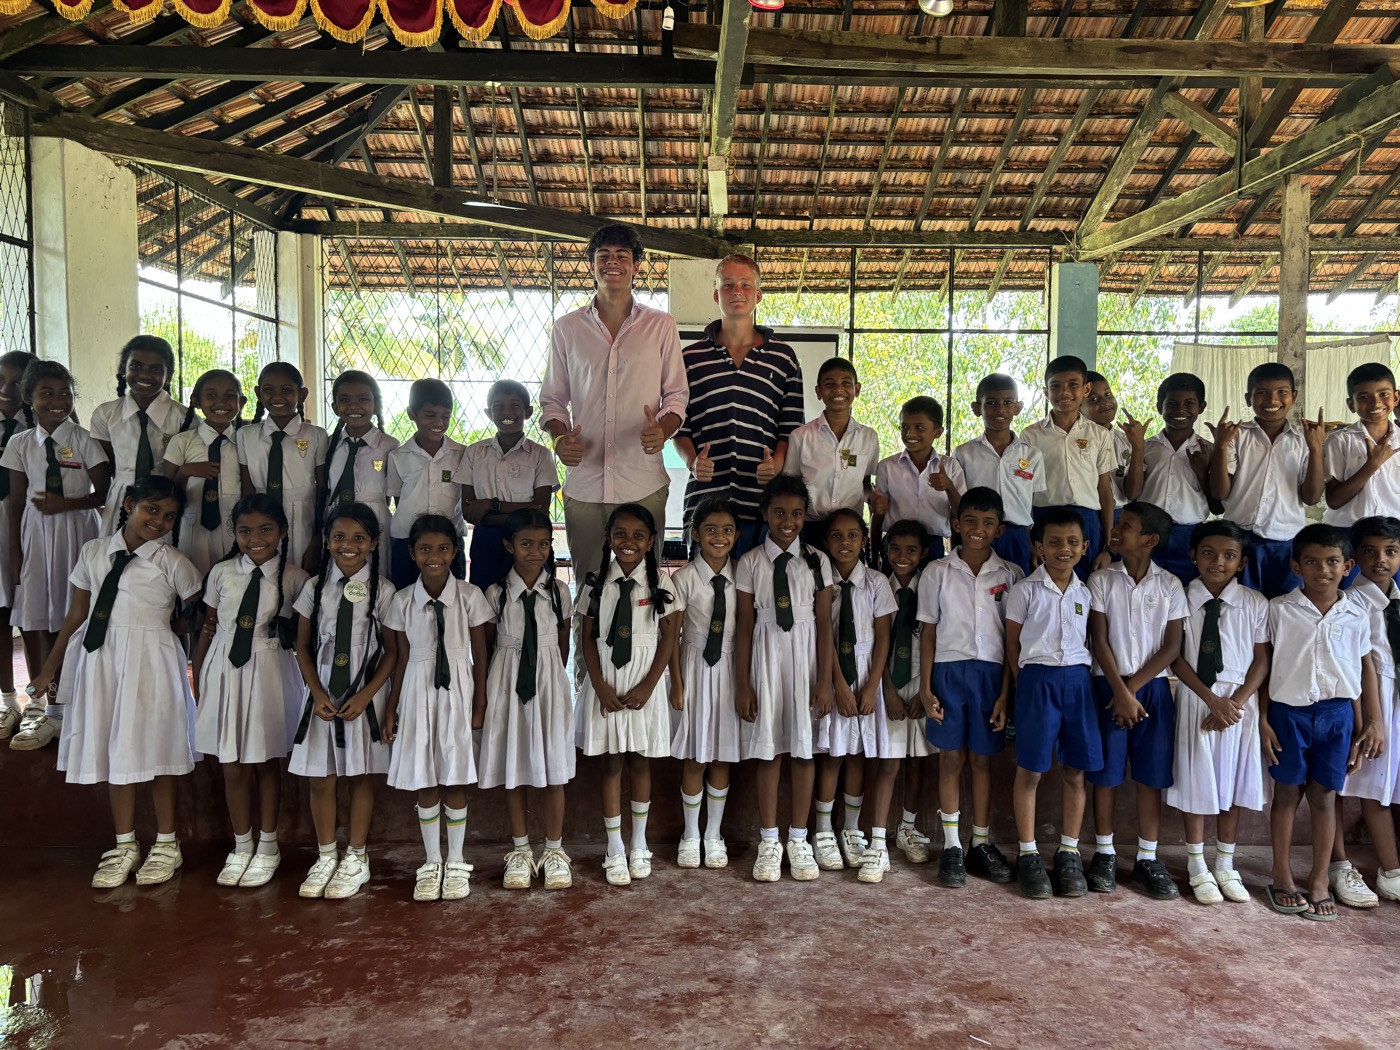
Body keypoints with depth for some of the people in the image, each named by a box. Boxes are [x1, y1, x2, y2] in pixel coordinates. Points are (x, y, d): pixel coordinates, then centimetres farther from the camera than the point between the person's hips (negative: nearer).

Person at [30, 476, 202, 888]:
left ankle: (166, 844, 20)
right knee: (111, 748, 10)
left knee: (155, 749, 4)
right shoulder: (94, 552, 6)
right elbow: (77, 614, 10)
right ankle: (125, 846, 26)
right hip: (100, 659, 4)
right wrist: (49, 668, 12)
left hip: (150, 662, -4)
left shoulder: (172, 562, -4)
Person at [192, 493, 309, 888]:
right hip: (224, 670, 2)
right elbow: (208, 629, 7)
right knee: (232, 765, 10)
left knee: (266, 763, 10)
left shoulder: (294, 578, -6)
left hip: (270, 673, -2)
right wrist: (197, 679, 7)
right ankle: (241, 847, 26)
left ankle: (267, 848, 25)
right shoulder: (221, 573, 1)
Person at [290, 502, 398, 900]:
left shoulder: (383, 591, -5)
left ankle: (356, 859, 20)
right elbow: (304, 646, 6)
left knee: (360, 776, 7)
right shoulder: (315, 588, 2)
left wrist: (364, 696, -12)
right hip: (322, 694, 2)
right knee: (320, 778, 7)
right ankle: (326, 857, 23)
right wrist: (317, 693, -6)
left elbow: (392, 651, -4)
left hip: (365, 695, -2)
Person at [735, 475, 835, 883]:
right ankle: (769, 842, 16)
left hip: (805, 658, 1)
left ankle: (799, 840, 19)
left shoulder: (817, 561, 2)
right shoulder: (751, 562, 0)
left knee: (803, 749, 6)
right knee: (768, 750, 5)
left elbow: (824, 624, 0)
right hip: (765, 658, 0)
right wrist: (742, 683, -3)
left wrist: (825, 680, -5)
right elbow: (744, 627, 0)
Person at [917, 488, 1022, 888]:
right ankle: (951, 845, 12)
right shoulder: (938, 572, 3)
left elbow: (1013, 638, 4)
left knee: (982, 759, 7)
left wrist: (1006, 691, -1)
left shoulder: (1010, 575, 4)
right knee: (951, 758, 3)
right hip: (949, 670, 0)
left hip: (991, 672, 1)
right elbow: (929, 633, 4)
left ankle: (982, 843, 19)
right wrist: (926, 687, -2)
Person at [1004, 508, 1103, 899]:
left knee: (1075, 771, 8)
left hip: (1077, 680, 4)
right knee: (1030, 770, 1)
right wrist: (1025, 686, -3)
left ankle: (1069, 853, 21)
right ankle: (1028, 855, 12)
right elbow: (1012, 645, 2)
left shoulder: (1084, 593, 10)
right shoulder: (1025, 590, -1)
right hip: (1037, 679, -4)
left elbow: (1088, 642, 14)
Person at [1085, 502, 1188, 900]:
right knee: (1105, 773, 3)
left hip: (1152, 687, 1)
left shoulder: (1170, 585, 1)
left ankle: (1147, 859, 15)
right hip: (1109, 685, -1)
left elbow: (1172, 647, -2)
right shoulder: (1102, 580, 0)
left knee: (1151, 775, 5)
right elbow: (1099, 640, -4)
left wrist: (1134, 688, -10)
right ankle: (1104, 854, 15)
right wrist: (1120, 692, -12)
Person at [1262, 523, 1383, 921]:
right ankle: (1283, 877, 20)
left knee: (1325, 796, 8)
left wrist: (1367, 724, 7)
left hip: (1337, 713, 2)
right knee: (1287, 793, 8)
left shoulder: (1356, 615, 3)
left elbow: (1364, 669, 9)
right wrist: (1263, 721, -4)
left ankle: (1319, 880, 20)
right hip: (1289, 711, -2)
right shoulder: (1279, 609, -5)